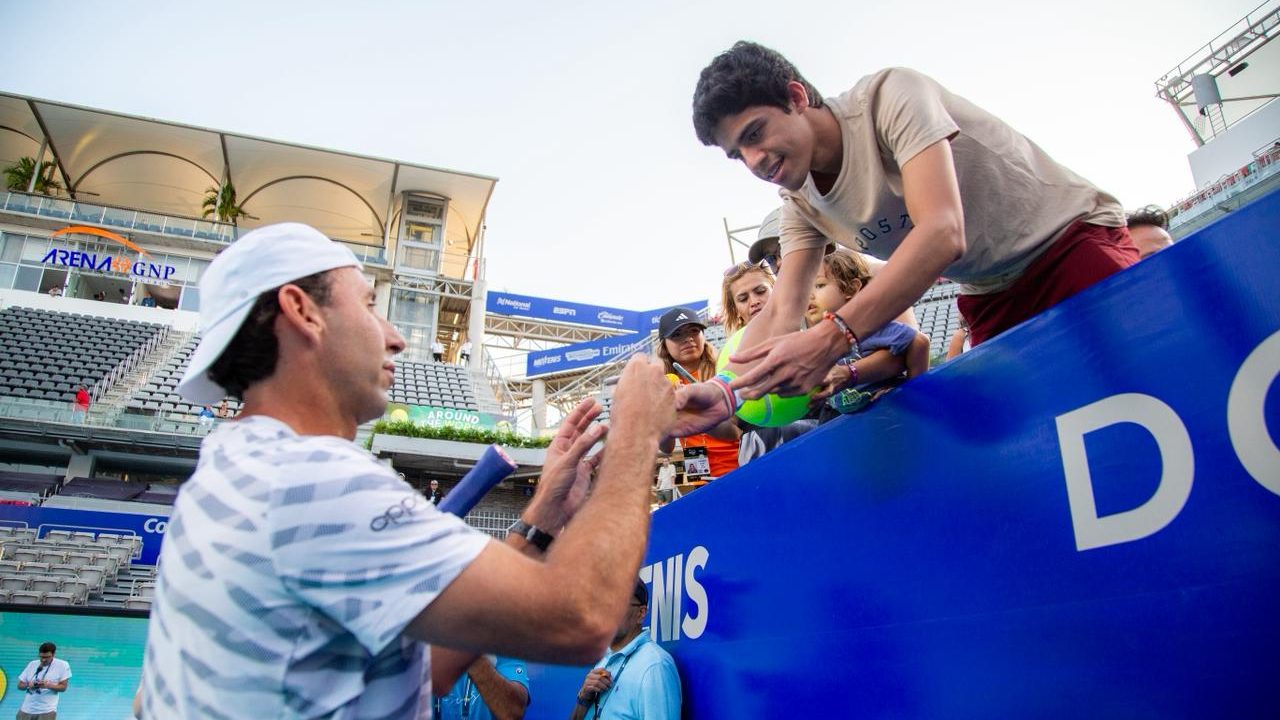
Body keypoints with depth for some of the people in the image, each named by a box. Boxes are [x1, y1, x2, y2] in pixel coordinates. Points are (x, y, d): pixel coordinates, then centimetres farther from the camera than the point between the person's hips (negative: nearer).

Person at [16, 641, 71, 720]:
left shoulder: (62, 665, -4)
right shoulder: (32, 664, 8)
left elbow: (63, 687, -5)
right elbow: (20, 685, 10)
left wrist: (48, 685, -22)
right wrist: (28, 685, -12)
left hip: (47, 711, -5)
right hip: (26, 710, 5)